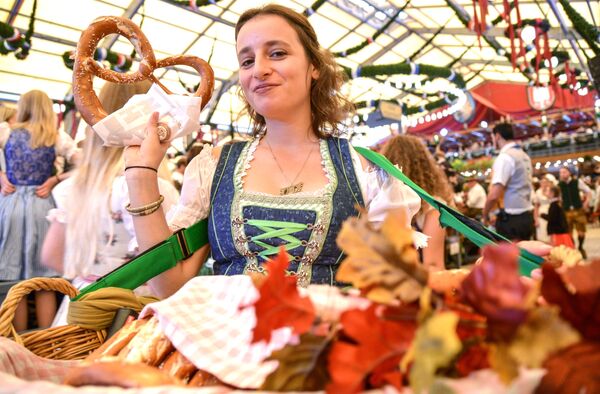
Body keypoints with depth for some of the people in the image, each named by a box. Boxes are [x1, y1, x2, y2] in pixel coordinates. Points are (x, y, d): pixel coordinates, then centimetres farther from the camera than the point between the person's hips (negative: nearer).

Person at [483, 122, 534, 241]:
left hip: (511, 219, -9)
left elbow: (494, 195, -24)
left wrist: (485, 214, -8)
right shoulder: (524, 156, 13)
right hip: (527, 216, 9)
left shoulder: (504, 157, -16)